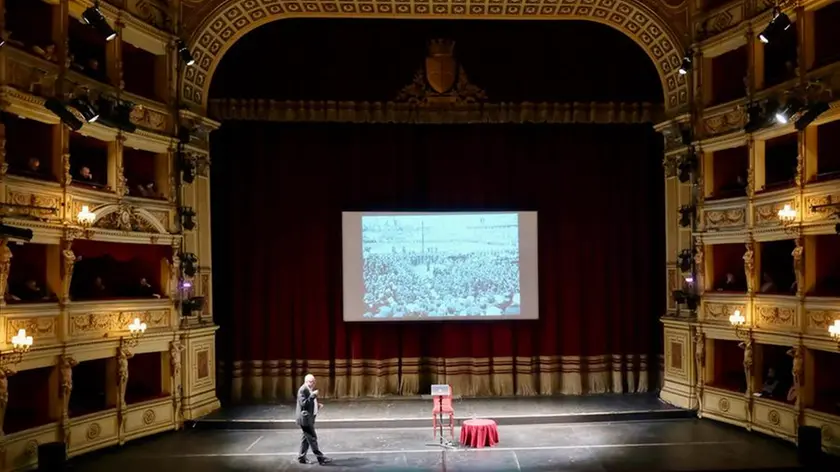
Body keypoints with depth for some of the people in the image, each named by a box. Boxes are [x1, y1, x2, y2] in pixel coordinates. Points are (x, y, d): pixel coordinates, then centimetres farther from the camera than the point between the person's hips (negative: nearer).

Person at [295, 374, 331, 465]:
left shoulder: (310, 390, 12)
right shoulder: (302, 390, -18)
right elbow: (303, 403, -26)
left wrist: (317, 405, 7)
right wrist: (313, 395, -29)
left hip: (309, 418, 10)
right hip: (304, 418, -10)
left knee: (306, 438, 16)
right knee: (312, 438, -6)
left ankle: (301, 457, 26)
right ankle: (320, 458, -4)